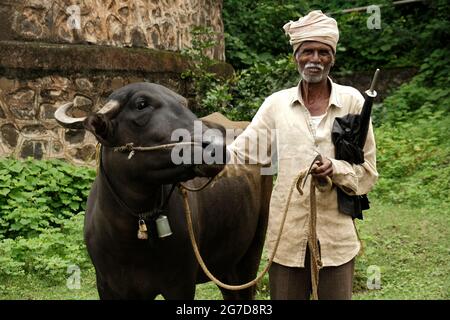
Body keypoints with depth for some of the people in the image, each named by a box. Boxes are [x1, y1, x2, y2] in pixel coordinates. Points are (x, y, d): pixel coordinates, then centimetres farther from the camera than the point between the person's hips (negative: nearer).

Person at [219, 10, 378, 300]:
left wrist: (336, 170, -17)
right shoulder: (277, 103, 4)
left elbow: (368, 170, 2)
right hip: (287, 232, 1)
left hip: (336, 232, -1)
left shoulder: (352, 101, 1)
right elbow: (242, 152, -1)